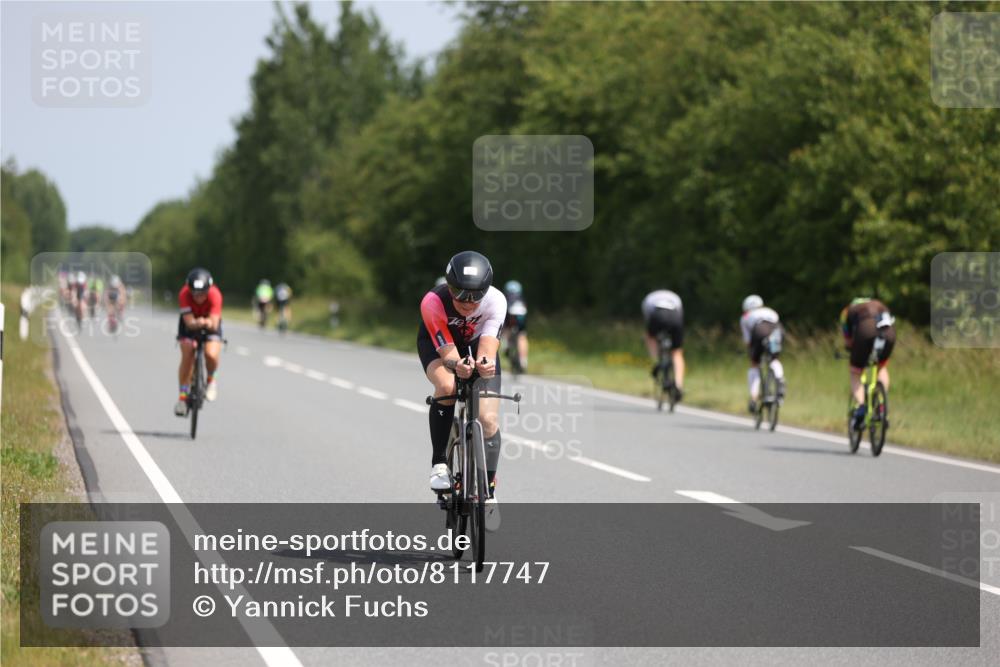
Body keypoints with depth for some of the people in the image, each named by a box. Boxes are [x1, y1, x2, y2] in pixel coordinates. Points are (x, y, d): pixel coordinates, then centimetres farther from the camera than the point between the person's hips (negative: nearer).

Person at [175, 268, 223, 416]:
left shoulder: (215, 294, -34)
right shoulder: (184, 294, -33)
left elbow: (214, 324, -39)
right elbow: (189, 322, -37)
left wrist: (209, 323, -63)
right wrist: (198, 323, -60)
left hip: (210, 324, -1)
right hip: (190, 323, 1)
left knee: (211, 354, -26)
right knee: (187, 356, -20)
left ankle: (211, 380, 7)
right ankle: (183, 396, -6)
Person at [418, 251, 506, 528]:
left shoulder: (495, 301, -33)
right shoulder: (433, 303, -38)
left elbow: (487, 347, -40)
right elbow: (448, 352, -40)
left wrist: (485, 364, -63)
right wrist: (457, 365, -63)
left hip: (477, 346, 2)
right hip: (437, 343, -2)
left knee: (488, 419, -10)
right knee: (447, 386, -35)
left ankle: (489, 492, 10)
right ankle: (439, 463, -20)